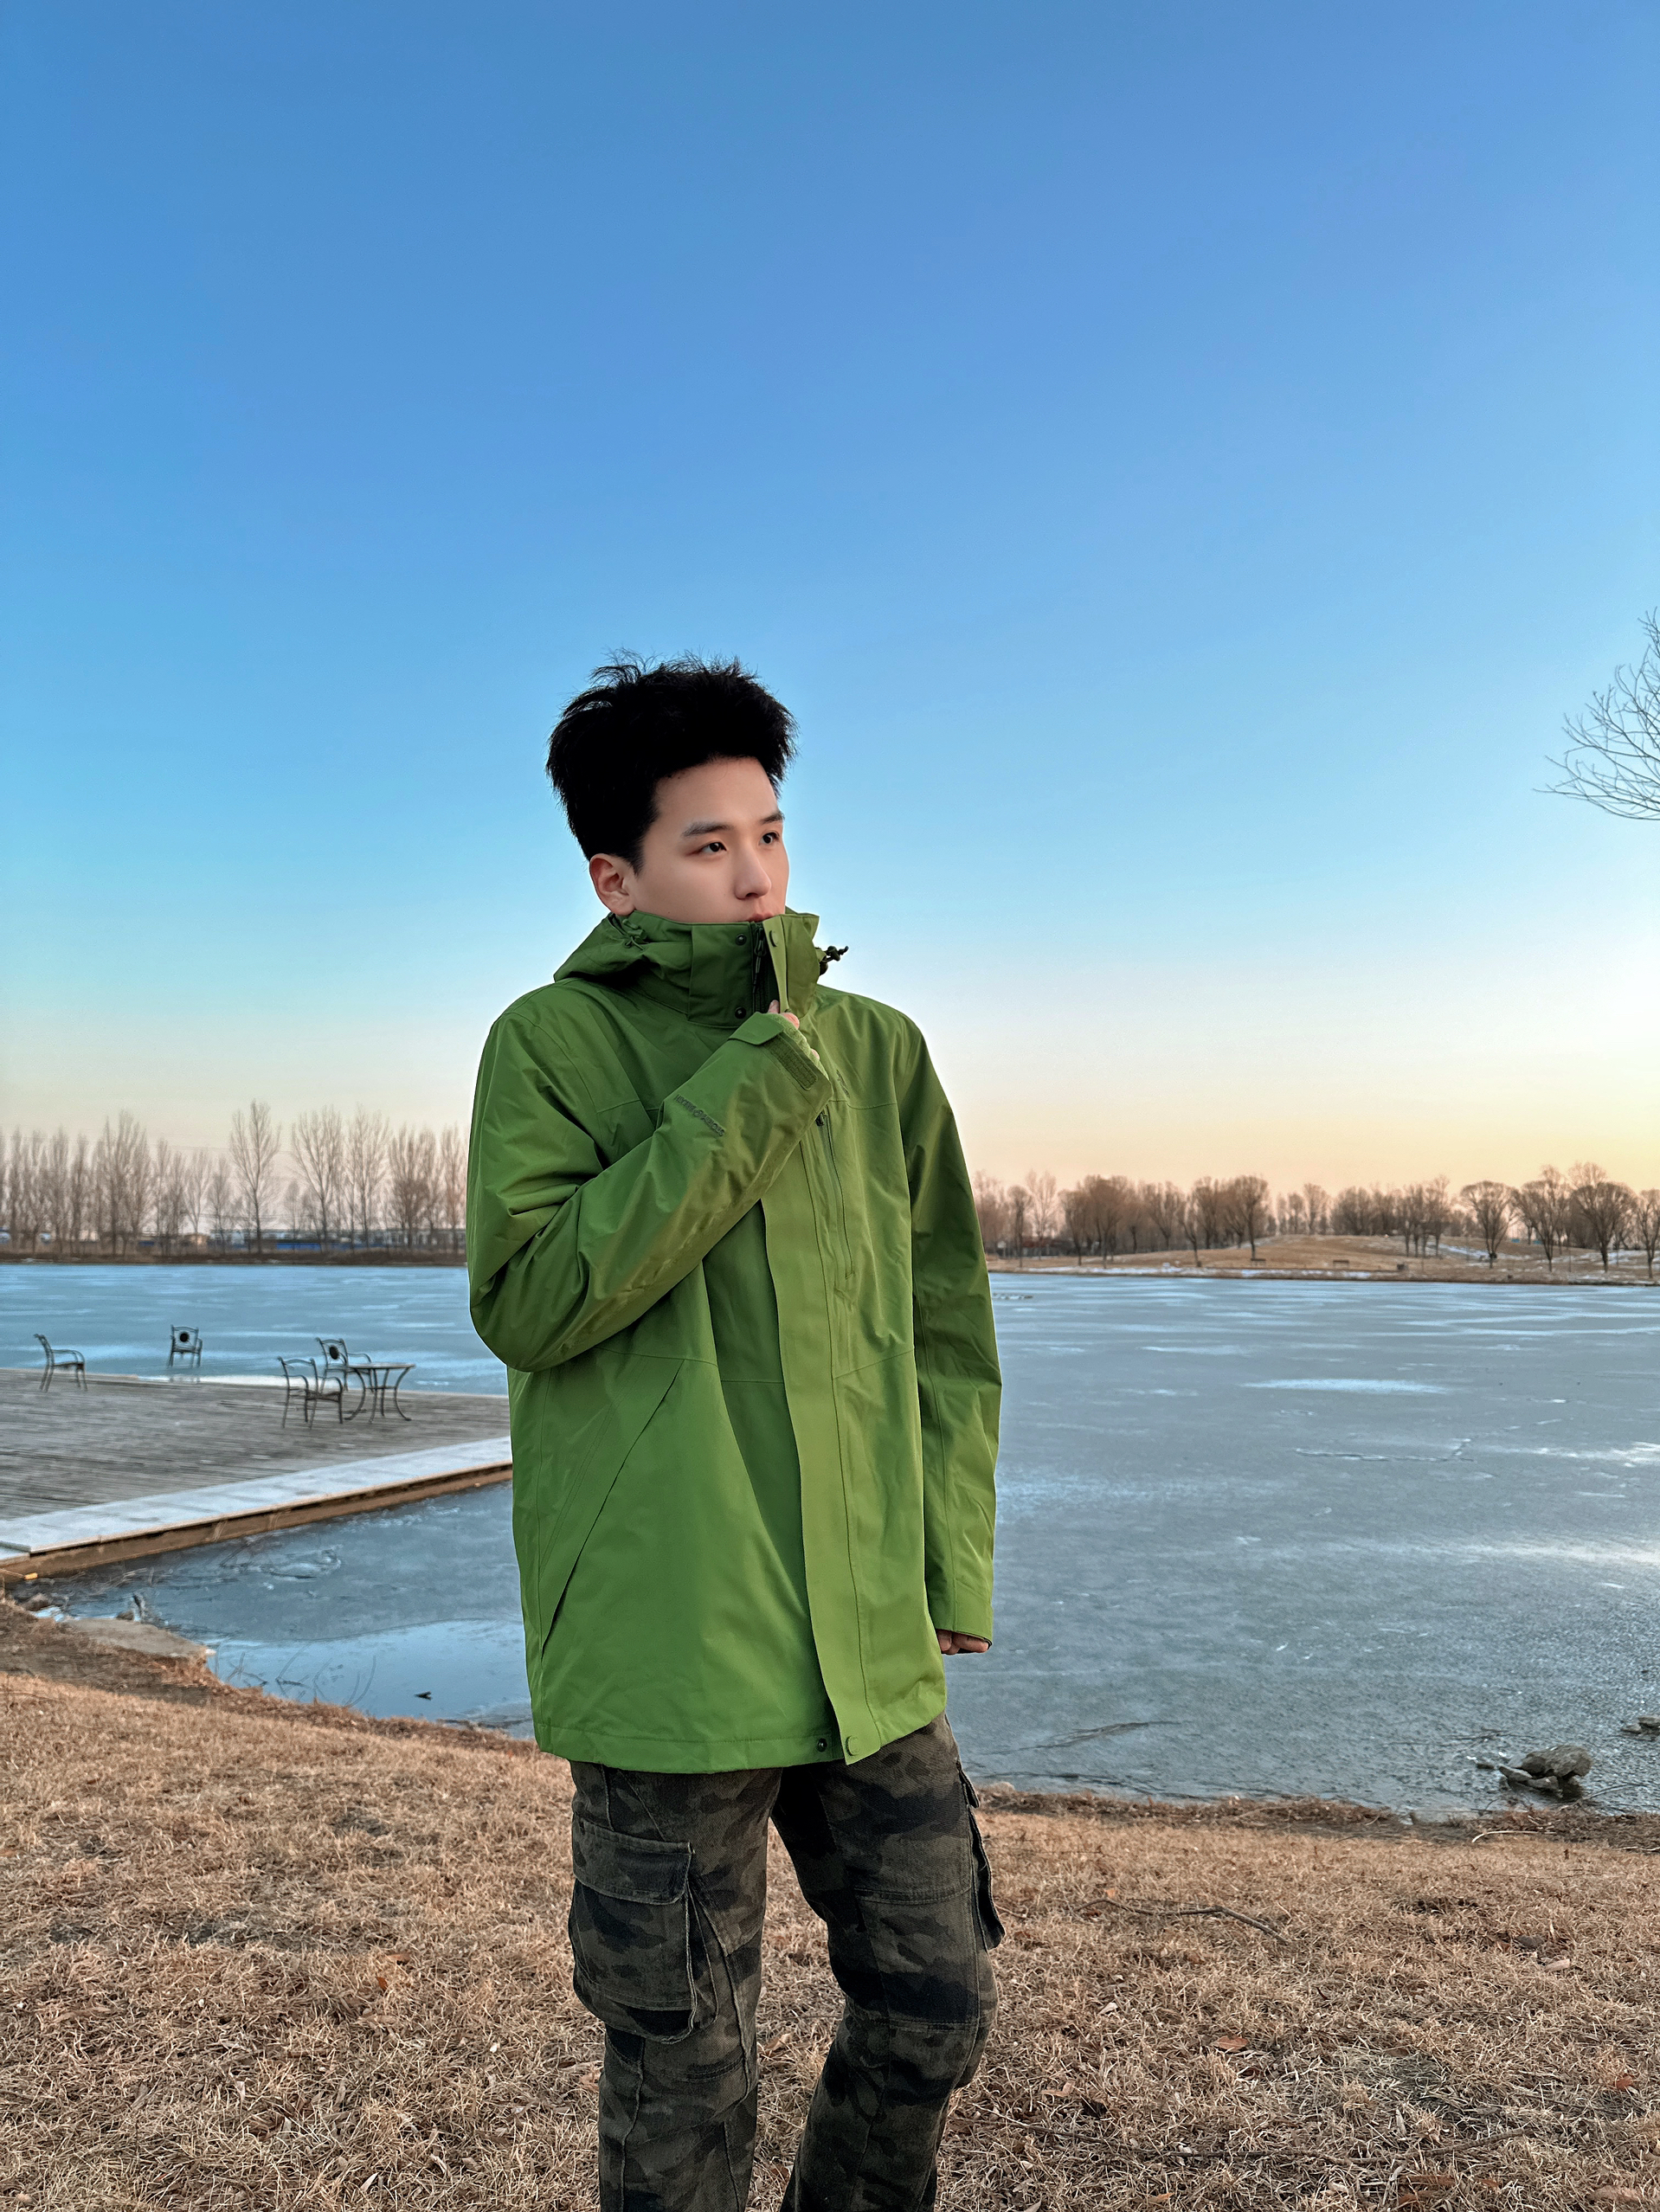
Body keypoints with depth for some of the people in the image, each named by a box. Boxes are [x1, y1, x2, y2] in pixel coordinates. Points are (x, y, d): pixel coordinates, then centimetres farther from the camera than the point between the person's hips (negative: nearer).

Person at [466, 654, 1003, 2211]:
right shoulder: (552, 1042, -3)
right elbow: (528, 1299, -16)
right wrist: (754, 1087, -19)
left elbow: (947, 1334, 12)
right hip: (663, 1645, -4)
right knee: (681, 2076, 11)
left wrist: (953, 1571, 6)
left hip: (870, 1648, 4)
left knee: (934, 2008, 17)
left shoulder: (878, 1052, 7)